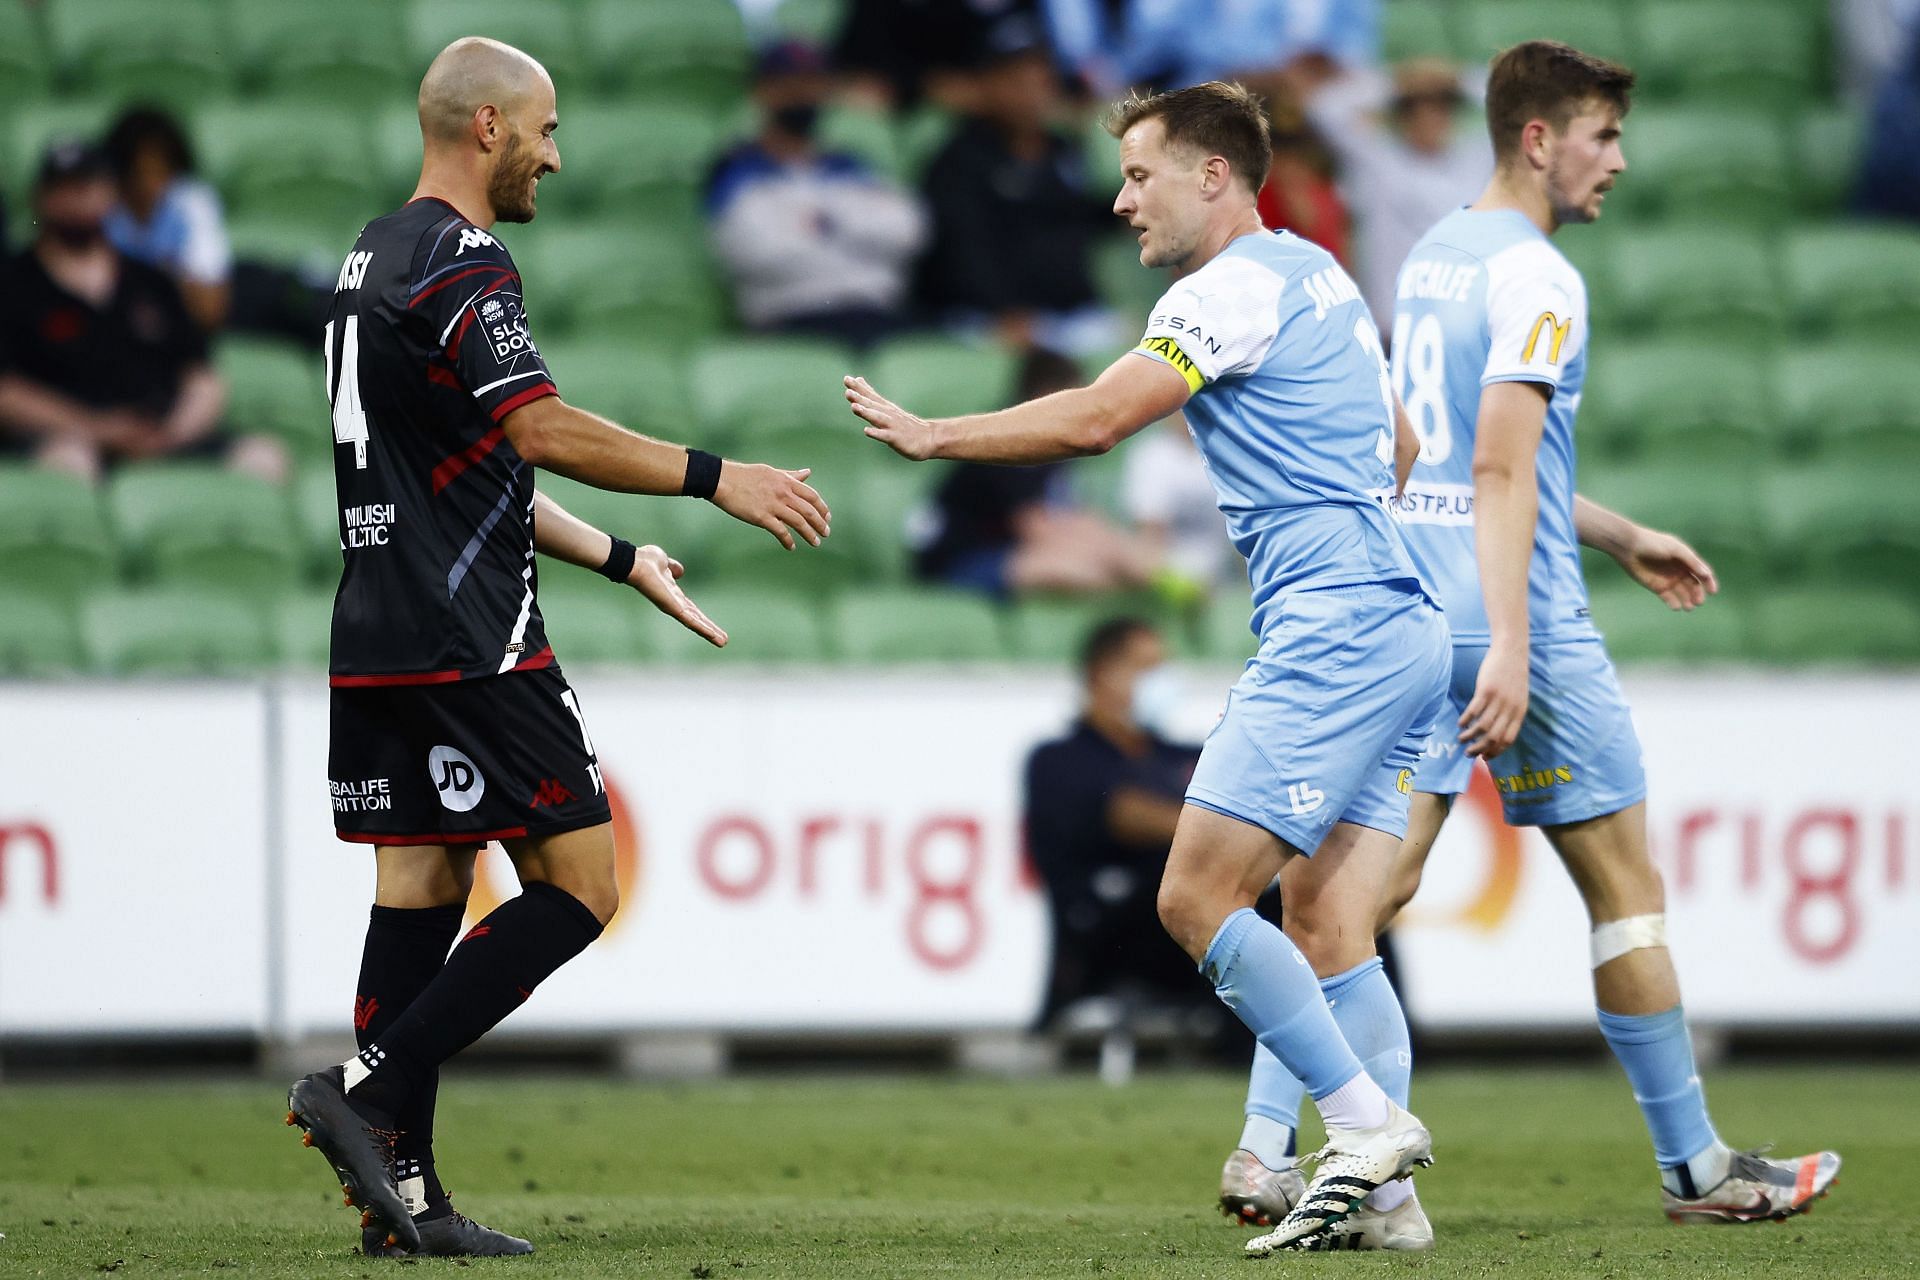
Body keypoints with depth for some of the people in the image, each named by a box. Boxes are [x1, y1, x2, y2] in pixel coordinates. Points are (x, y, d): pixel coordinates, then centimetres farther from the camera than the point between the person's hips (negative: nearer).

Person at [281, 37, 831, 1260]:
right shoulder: (460, 264, -12)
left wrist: (619, 559, 27)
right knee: (579, 884, -4)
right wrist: (713, 478, -18)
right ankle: (369, 1088, -11)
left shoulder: (375, 257, 19)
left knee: (419, 886, 8)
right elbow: (541, 432, -23)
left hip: (374, 641, 10)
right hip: (467, 644, -10)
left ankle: (404, 1189, 5)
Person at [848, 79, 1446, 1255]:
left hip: (1337, 631, -10)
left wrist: (931, 434, -7)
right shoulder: (1316, 276, 21)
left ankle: (1366, 1121, -14)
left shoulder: (1236, 288, -8)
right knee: (1326, 928, 5)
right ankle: (1381, 1189, -2)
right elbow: (1399, 447, 32)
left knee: (1197, 897, -12)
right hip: (1402, 624, 10)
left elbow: (1093, 420, -15)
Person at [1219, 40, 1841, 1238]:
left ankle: (1266, 1144, -10)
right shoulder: (1537, 280, -12)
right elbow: (1503, 470, -21)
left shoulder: (1432, 257, 17)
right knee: (1626, 887, 4)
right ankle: (1696, 1166, 11)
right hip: (1518, 616, -8)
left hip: (1410, 620, 8)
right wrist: (1510, 644, -26)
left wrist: (1623, 538, 34)